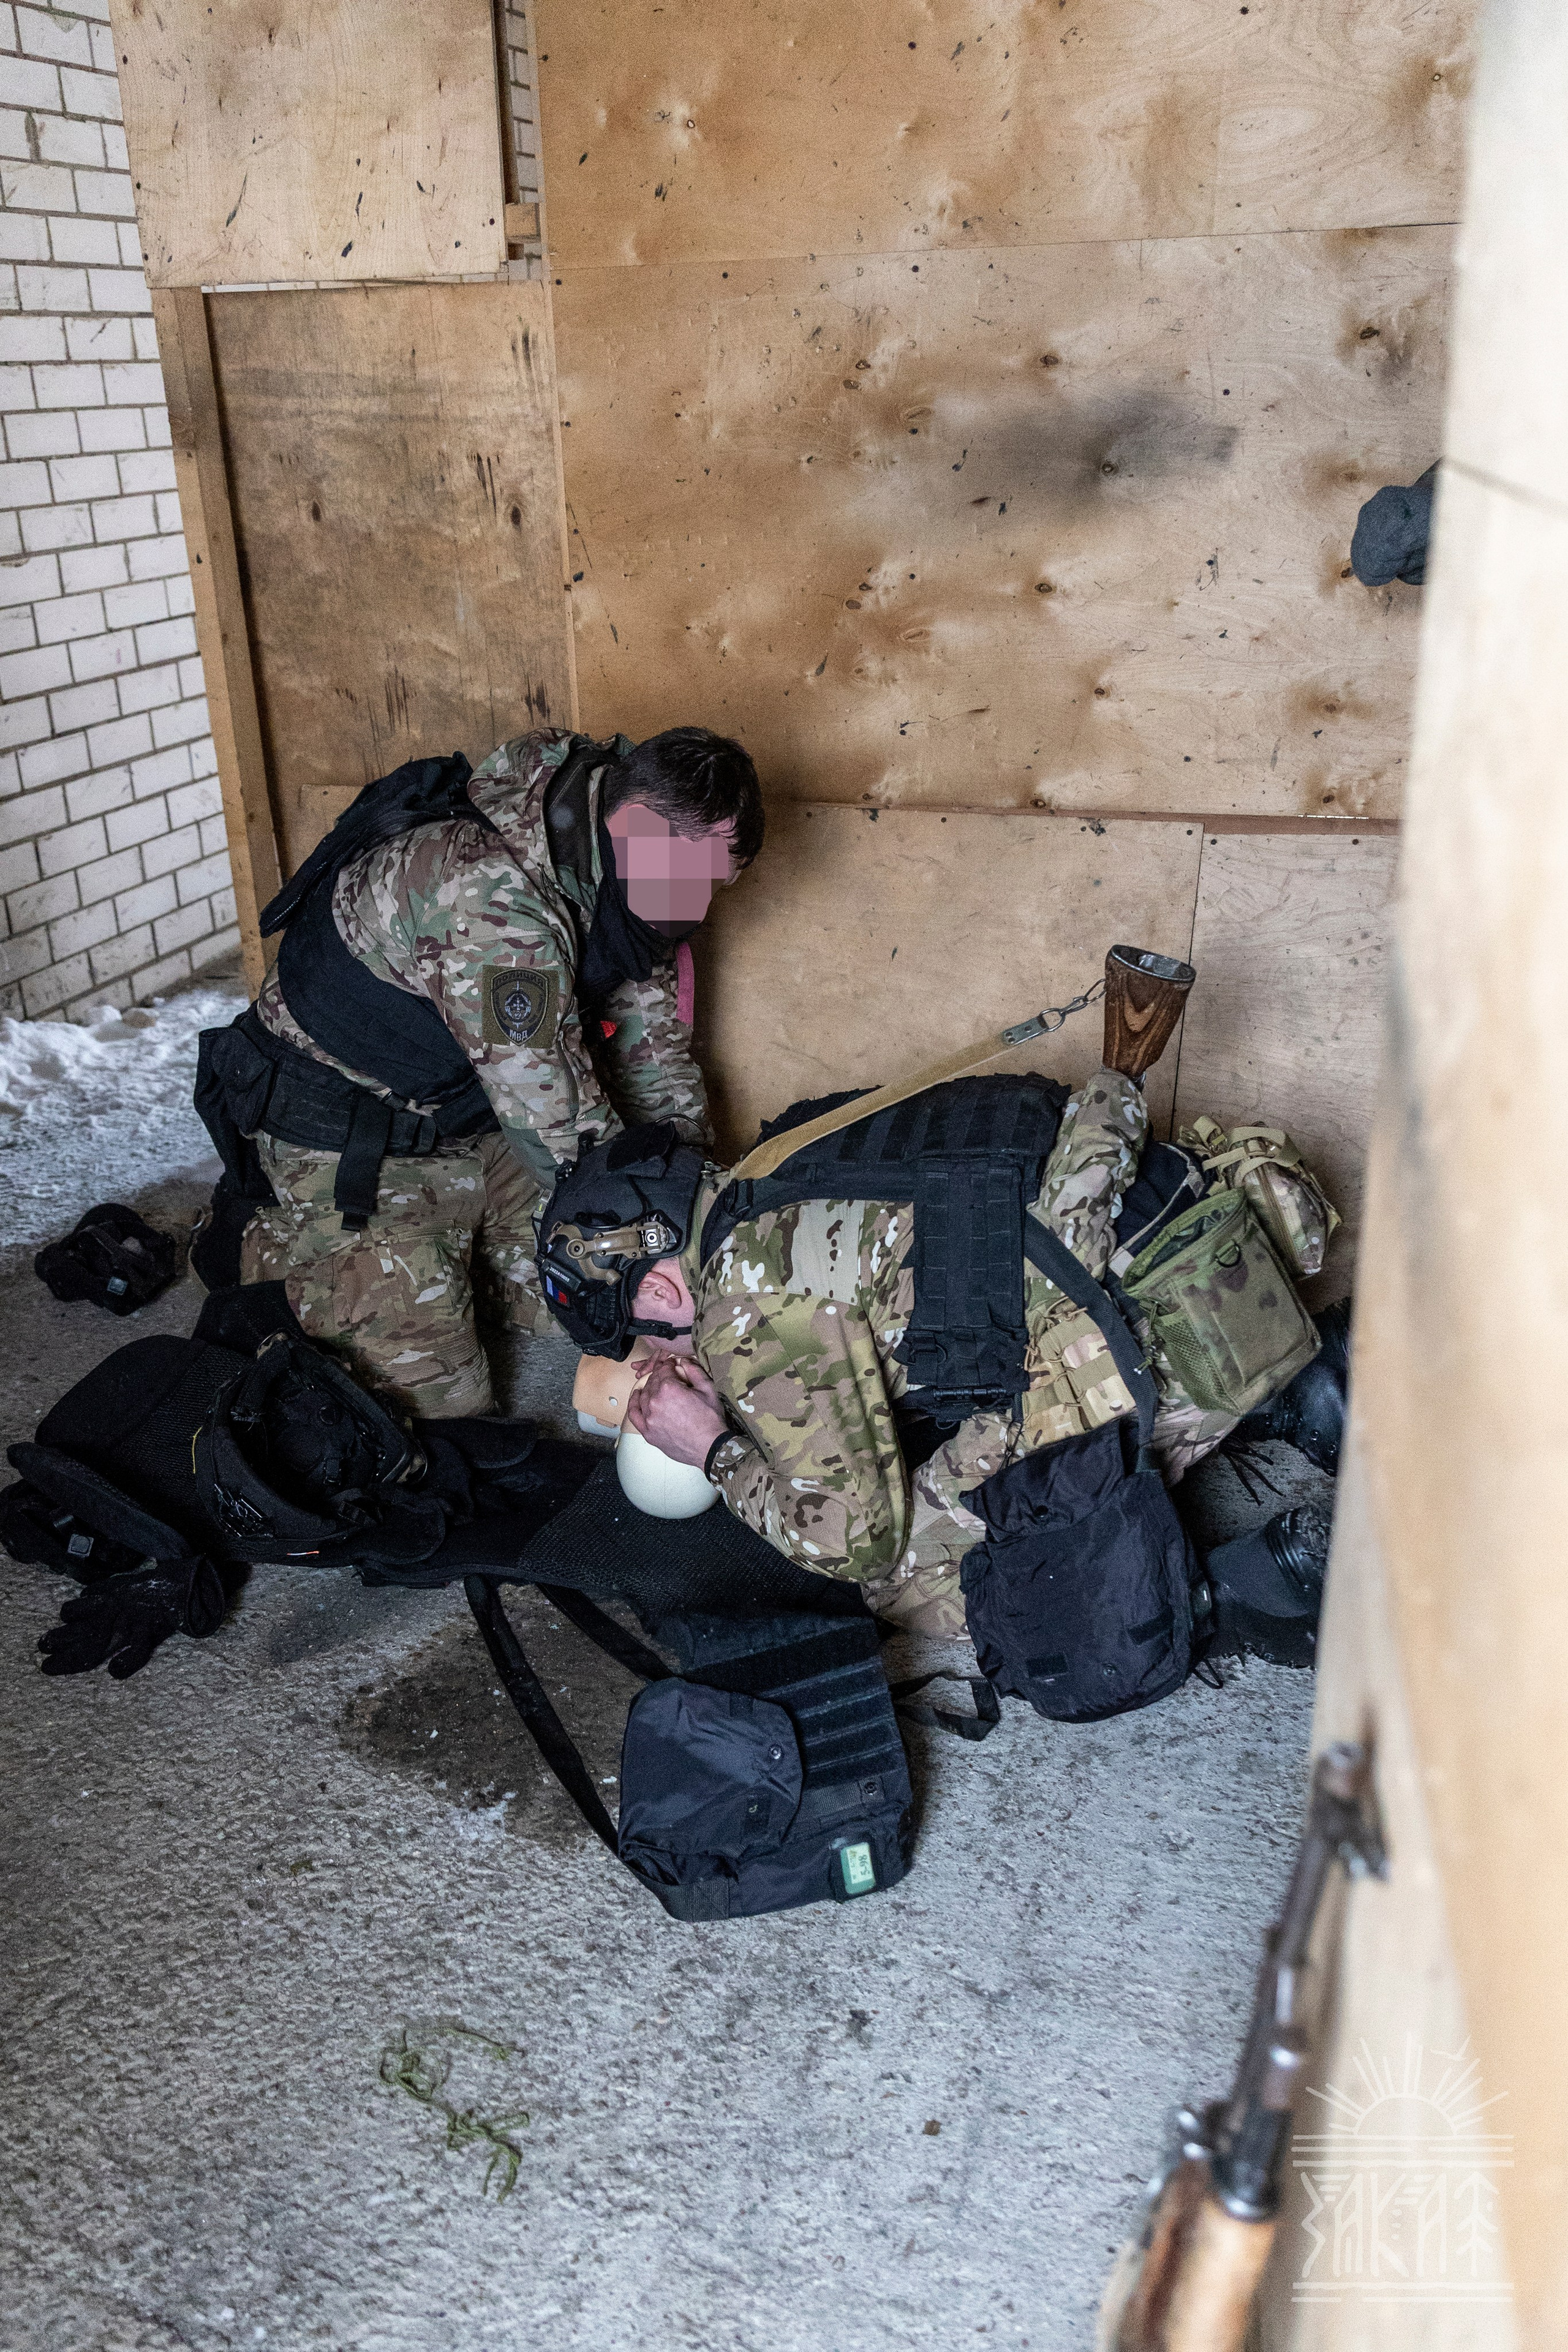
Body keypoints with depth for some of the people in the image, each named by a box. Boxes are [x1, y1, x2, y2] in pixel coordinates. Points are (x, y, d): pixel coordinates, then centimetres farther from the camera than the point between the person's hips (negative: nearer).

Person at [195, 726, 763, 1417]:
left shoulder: (610, 872, -6)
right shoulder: (490, 898, -36)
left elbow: (651, 1047, 6)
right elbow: (563, 1132, -33)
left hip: (467, 1120, 8)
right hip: (341, 1137, -8)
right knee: (436, 1396, -9)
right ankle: (263, 1242, 12)